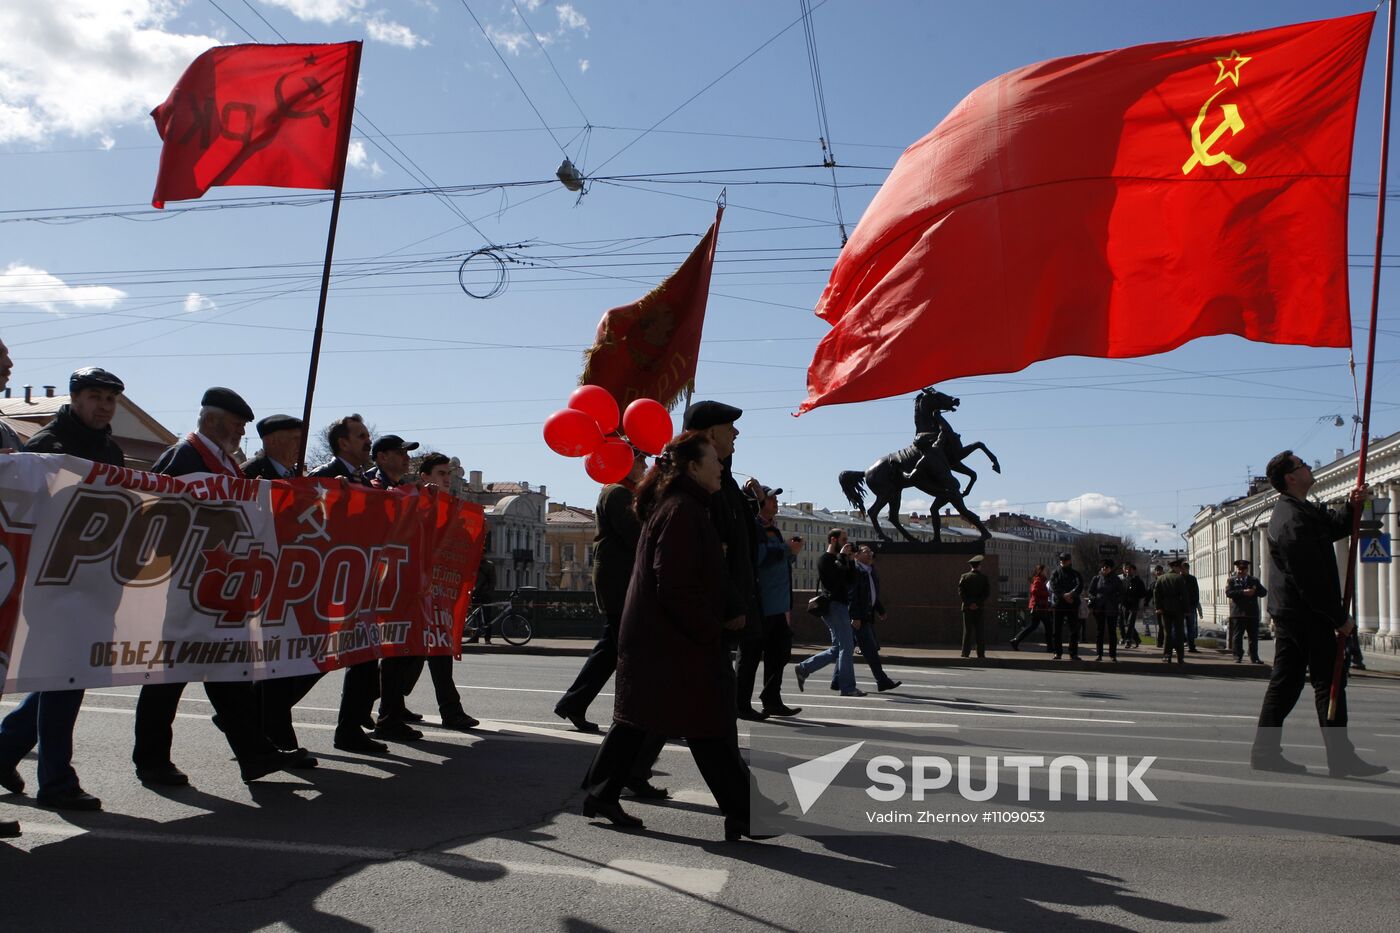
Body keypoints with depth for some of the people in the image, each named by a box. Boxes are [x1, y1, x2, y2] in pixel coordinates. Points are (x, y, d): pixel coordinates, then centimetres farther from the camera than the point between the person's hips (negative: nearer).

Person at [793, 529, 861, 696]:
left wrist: (850, 559, 9)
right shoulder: (825, 559, -8)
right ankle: (848, 687, -6)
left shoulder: (837, 560, 22)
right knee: (846, 646, -9)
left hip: (840, 606, 10)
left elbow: (851, 579, 18)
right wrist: (843, 556, -15)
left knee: (838, 648, 11)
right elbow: (836, 576, -23)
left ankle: (803, 668, 14)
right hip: (833, 605, -10)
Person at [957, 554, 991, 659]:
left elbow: (961, 592, -6)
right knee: (980, 631, 4)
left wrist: (969, 603, -7)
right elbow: (988, 593, -6)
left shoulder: (964, 577, 0)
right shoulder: (984, 578, 0)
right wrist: (978, 603, -8)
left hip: (967, 607, 0)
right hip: (980, 608, 0)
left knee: (967, 630, 3)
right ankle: (981, 653, 3)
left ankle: (965, 652, 1)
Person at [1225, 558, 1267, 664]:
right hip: (1238, 613, -3)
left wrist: (1254, 592, -11)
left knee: (1254, 637, 5)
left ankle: (1254, 658, 12)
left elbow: (1264, 592, 9)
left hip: (1252, 613, 3)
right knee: (1237, 637, -1)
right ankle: (1238, 657, 6)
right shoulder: (1231, 580, 6)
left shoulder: (1254, 580, 15)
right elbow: (1228, 593, -9)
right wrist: (1243, 592, -18)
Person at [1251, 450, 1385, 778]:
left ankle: (1265, 751, 12)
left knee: (1284, 682, 10)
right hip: (1308, 614, -10)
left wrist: (1352, 507, 3)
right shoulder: (1293, 521, -20)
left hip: (1288, 612, 10)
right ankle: (1341, 759, 4)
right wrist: (1340, 618, -15)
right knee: (1329, 682, -3)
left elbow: (1335, 527, 24)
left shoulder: (1301, 510, 14)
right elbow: (1312, 580, -21)